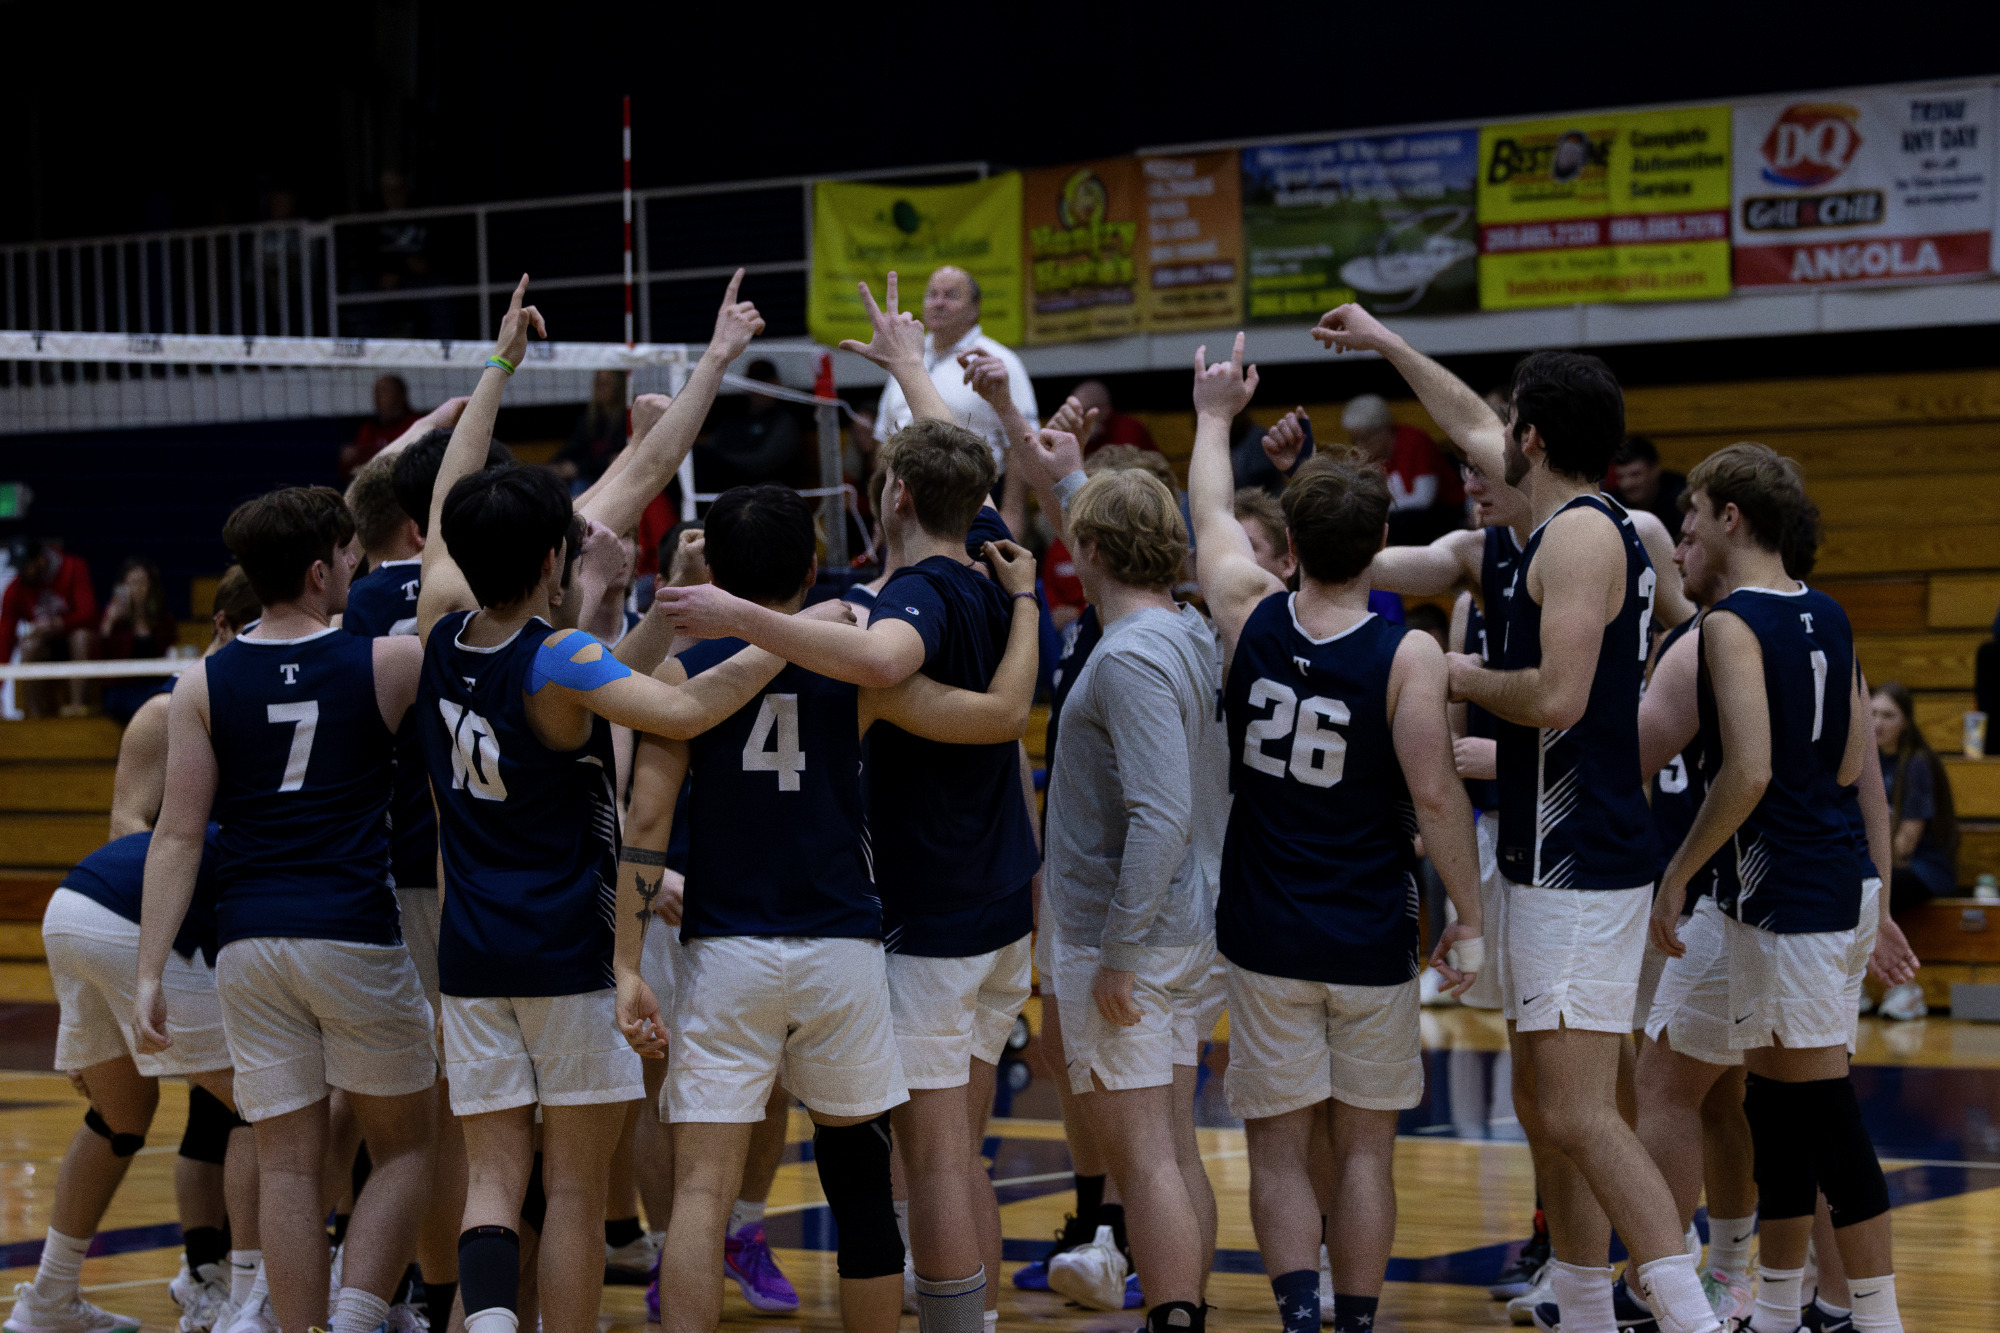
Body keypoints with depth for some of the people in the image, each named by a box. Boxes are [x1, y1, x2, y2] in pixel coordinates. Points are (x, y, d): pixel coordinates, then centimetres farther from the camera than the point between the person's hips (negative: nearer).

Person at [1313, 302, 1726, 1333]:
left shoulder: (1581, 534, -14)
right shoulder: (1589, 521, 15)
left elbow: (1556, 697, -25)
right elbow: (1473, 429, 32)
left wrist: (1466, 679, -7)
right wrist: (1385, 345, 41)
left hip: (1578, 866, -10)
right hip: (1557, 860, 10)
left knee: (1577, 1114, -16)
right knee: (1545, 1106, 15)